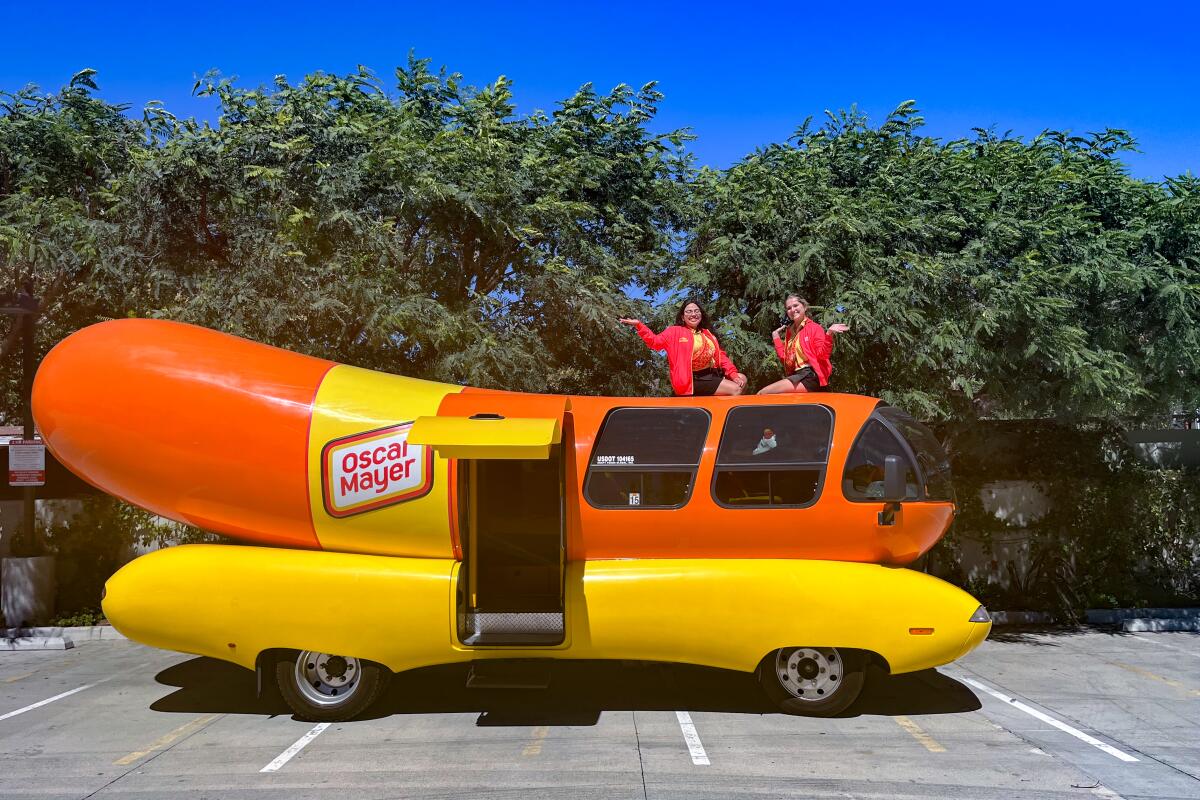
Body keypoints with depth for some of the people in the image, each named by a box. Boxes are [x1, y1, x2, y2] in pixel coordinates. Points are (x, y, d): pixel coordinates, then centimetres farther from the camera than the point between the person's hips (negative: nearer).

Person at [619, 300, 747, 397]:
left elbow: (721, 355, 15)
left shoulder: (707, 333, 18)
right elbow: (655, 341, -10)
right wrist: (638, 325, -22)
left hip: (712, 374, 8)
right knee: (735, 390, -17)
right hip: (694, 380, -7)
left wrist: (733, 374, 3)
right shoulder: (675, 332, 0)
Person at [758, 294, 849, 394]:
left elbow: (822, 355, -12)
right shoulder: (789, 331, 20)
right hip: (795, 376, 8)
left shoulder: (814, 328, -1)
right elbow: (784, 358, 19)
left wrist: (829, 334, -25)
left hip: (810, 377, -8)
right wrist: (776, 337, 22)